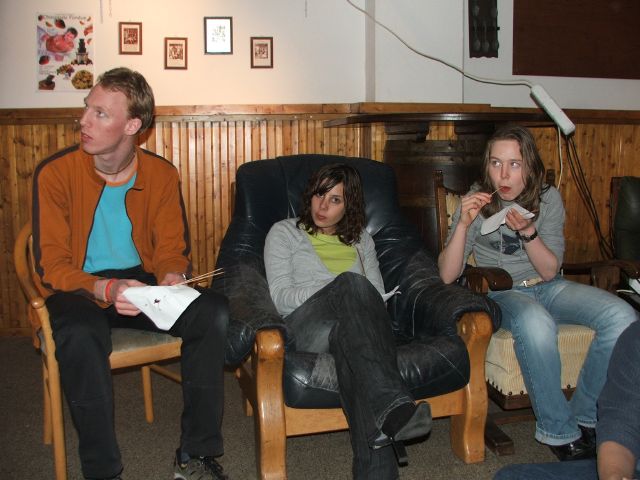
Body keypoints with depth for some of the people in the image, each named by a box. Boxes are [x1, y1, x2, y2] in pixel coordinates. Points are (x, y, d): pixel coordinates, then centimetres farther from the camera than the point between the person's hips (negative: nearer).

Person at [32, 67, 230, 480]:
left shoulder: (162, 174, -1)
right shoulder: (55, 174, -10)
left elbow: (171, 249, 3)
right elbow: (53, 267, -12)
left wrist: (172, 277, -22)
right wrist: (104, 289, -31)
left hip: (141, 281, 3)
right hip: (79, 289, -3)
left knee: (214, 312, -23)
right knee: (79, 334, -38)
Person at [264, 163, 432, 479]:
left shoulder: (361, 240, 27)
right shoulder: (284, 233, 17)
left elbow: (378, 296, 20)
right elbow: (281, 298, 3)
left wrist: (356, 302, -5)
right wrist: (344, 289, -9)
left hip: (354, 324, 2)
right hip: (306, 323, -2)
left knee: (349, 336, -39)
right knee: (352, 282, -36)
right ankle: (394, 406, -52)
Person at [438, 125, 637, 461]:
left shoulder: (548, 199, -1)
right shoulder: (477, 202, -6)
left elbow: (549, 272, -7)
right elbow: (447, 276, -13)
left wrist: (527, 231, -24)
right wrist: (464, 224, -27)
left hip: (546, 288, 4)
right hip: (500, 292, -3)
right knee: (535, 322, -39)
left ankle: (584, 416, -6)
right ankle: (560, 432, -21)